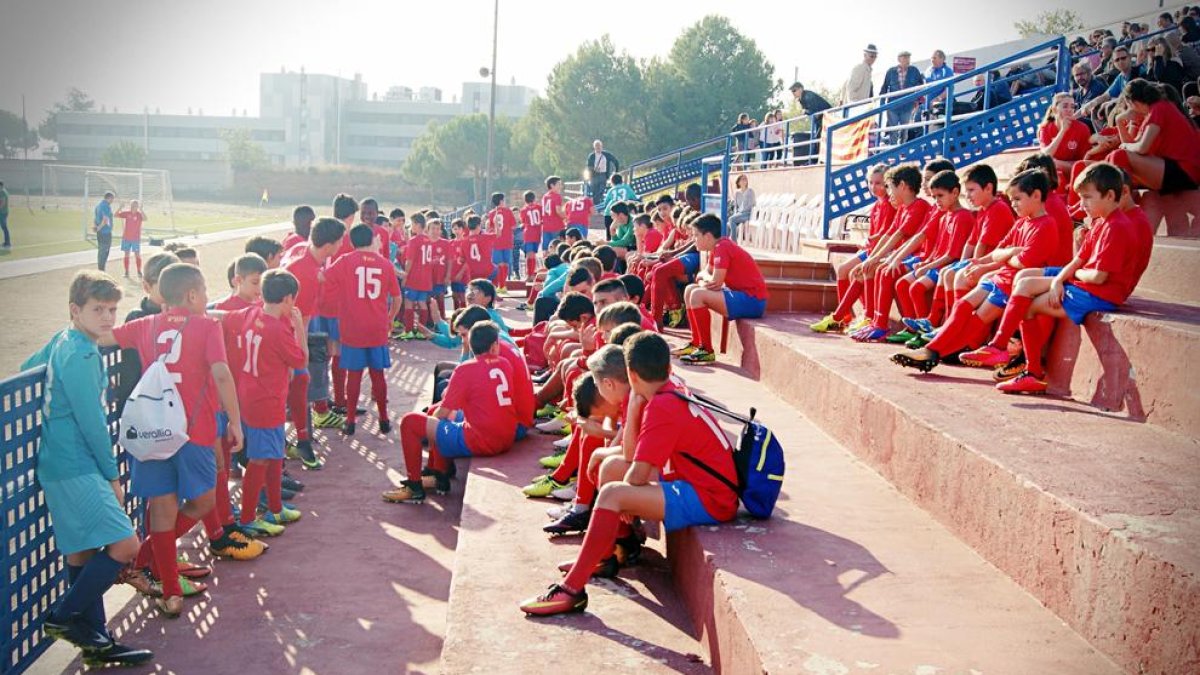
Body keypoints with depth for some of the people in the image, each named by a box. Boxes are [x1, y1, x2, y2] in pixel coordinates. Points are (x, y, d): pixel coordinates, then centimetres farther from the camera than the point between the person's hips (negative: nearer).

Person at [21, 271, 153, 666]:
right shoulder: (82, 356, -17)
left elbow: (28, 368, 28)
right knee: (125, 547, -14)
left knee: (82, 554, 13)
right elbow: (92, 422, -16)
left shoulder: (62, 341, 10)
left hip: (62, 467, 10)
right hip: (77, 470, -10)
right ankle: (64, 616, 0)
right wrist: (113, 476, -7)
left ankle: (95, 641, 21)